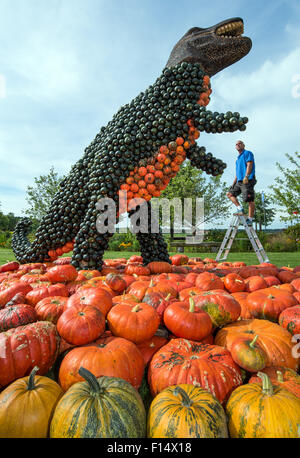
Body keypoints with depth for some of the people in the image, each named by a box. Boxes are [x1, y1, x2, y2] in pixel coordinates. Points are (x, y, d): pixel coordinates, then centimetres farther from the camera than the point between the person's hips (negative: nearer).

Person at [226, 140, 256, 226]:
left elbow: (249, 165, -11)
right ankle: (240, 209, 2)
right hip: (239, 182, 9)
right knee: (229, 194, 7)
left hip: (247, 180, -9)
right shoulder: (238, 158, 28)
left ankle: (250, 219, -8)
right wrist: (234, 183, 18)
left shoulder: (247, 153, 4)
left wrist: (246, 176, -24)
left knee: (250, 200, -10)